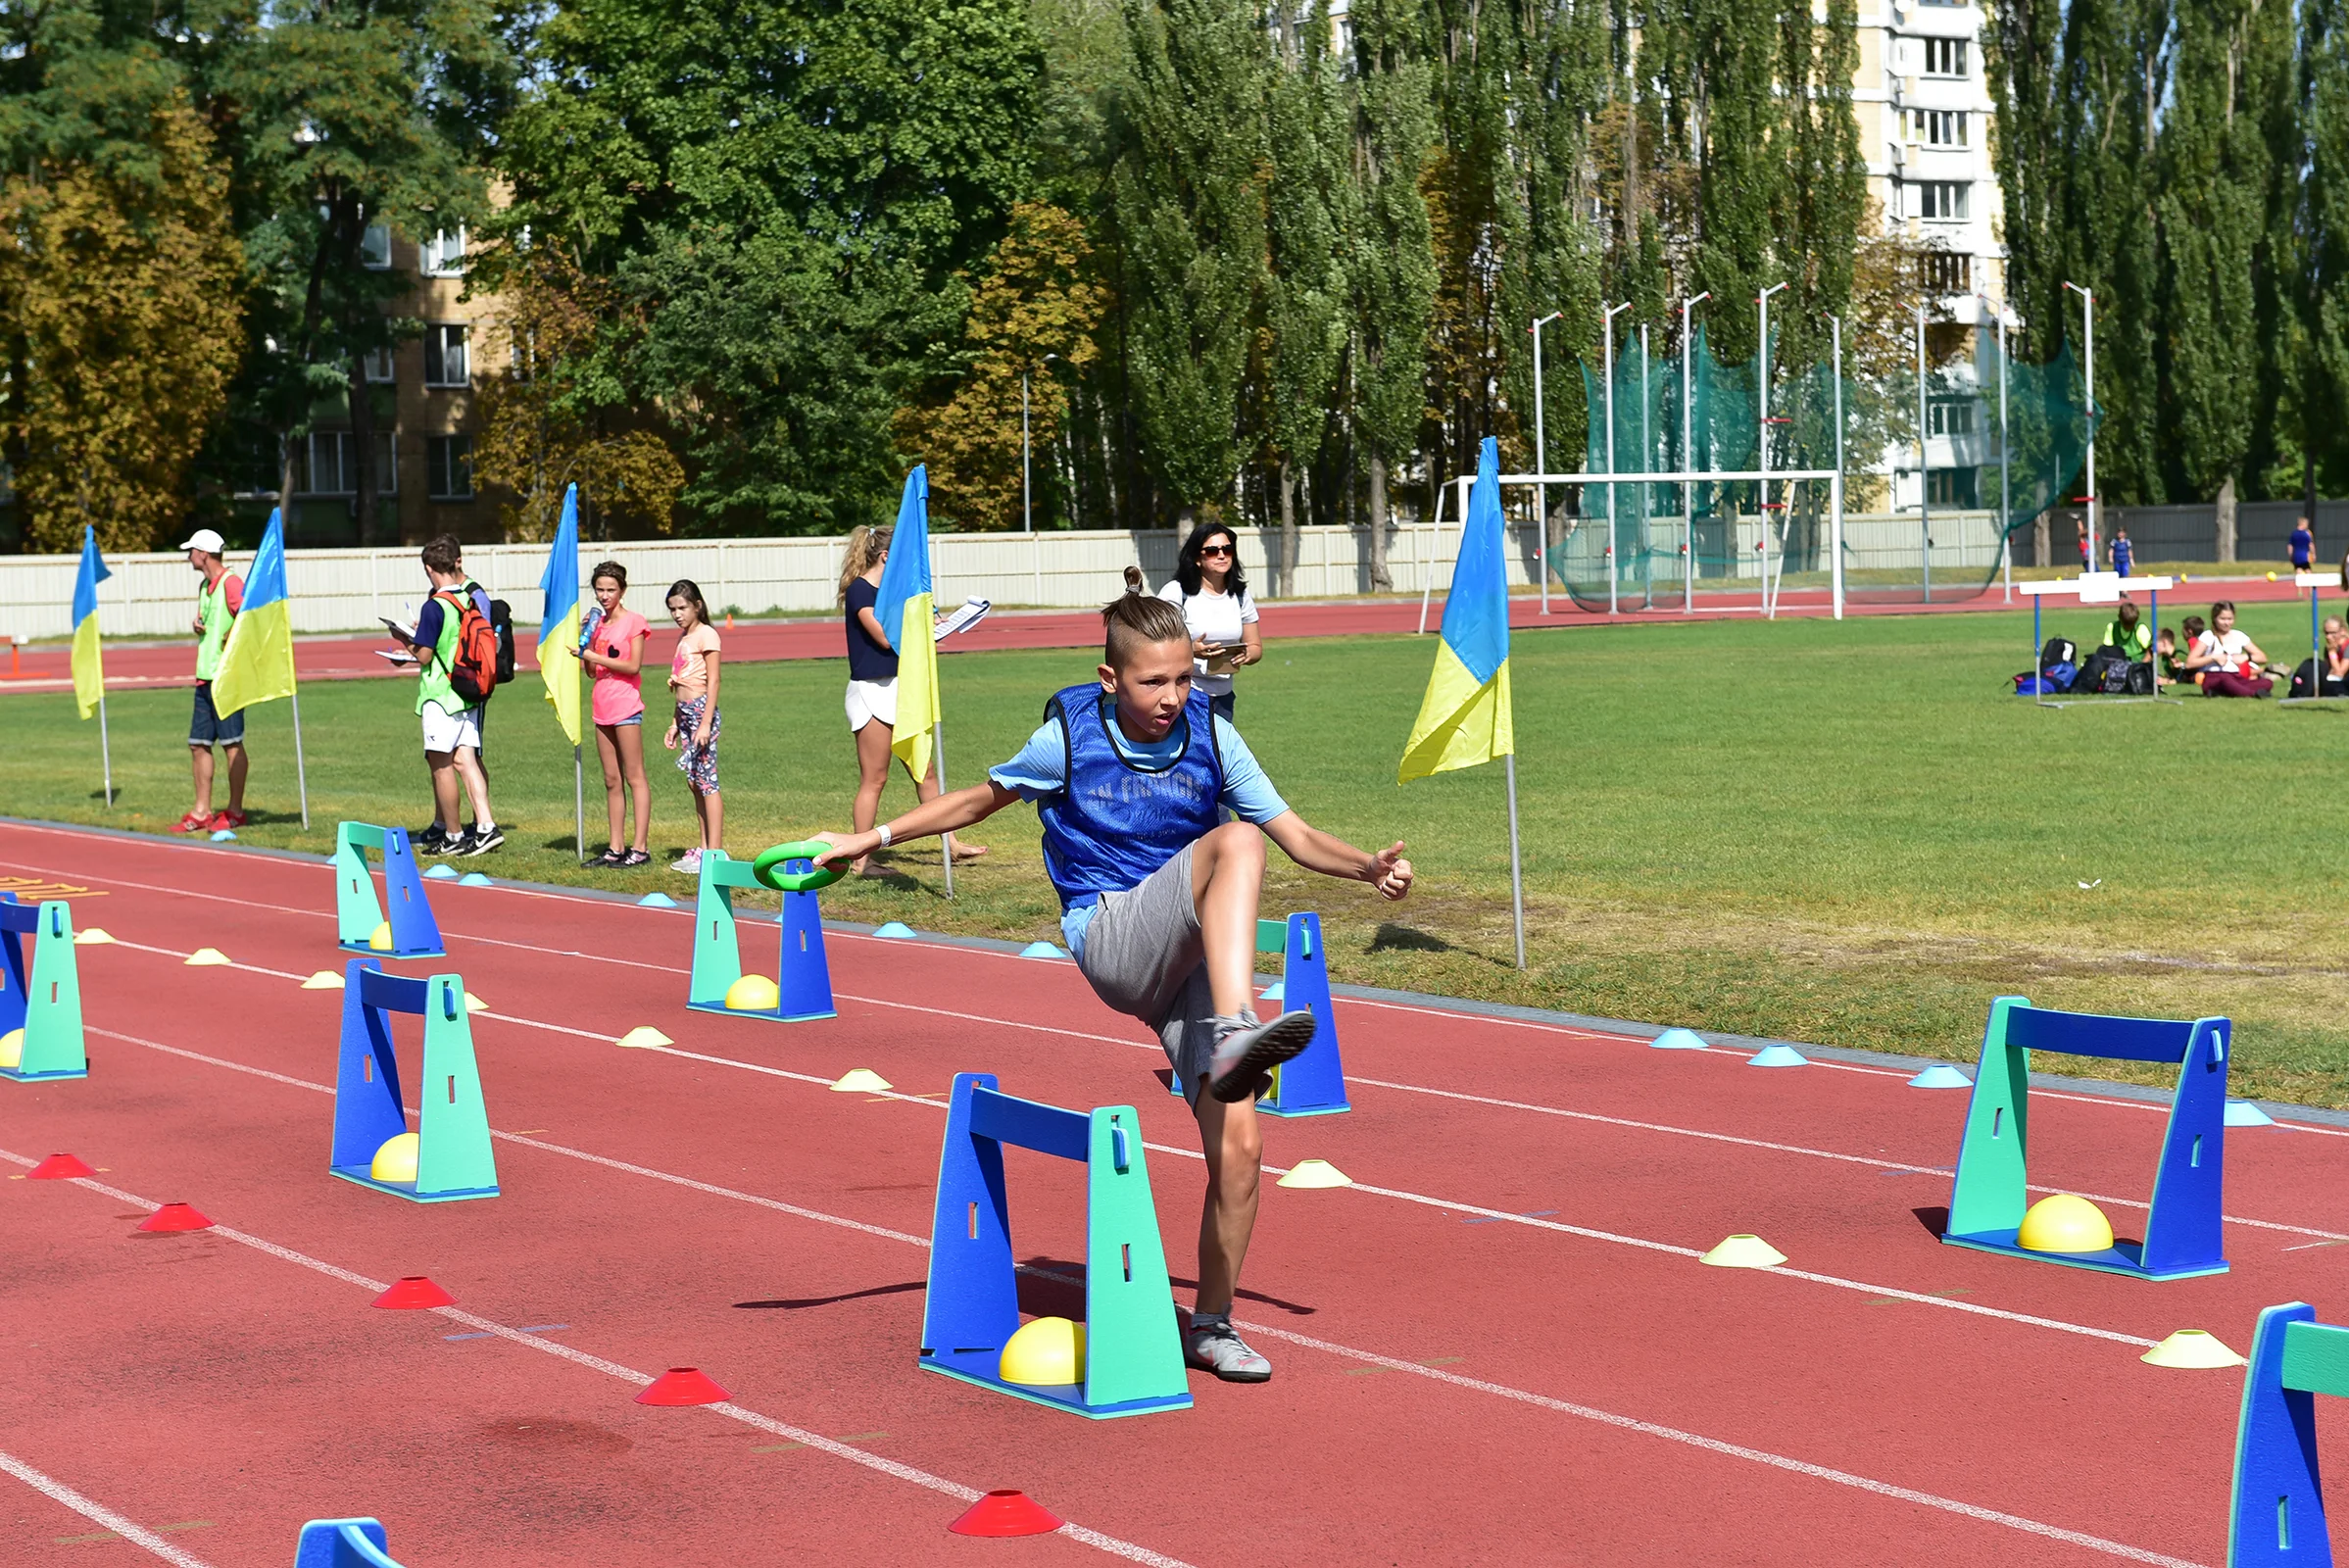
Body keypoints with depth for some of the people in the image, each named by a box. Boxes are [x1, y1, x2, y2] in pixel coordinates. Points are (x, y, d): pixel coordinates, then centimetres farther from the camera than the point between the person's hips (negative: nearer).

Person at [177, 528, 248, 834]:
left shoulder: (231, 583, -13)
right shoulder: (205, 587, 17)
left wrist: (232, 638, -16)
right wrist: (198, 626, 8)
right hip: (205, 675, 10)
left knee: (231, 743, -3)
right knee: (198, 743, 9)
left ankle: (235, 812, 4)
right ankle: (201, 812, 15)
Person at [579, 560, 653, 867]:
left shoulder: (634, 622, -5)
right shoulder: (597, 621, 14)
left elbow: (634, 666, -13)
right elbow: (591, 669, 15)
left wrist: (595, 657, -16)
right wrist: (584, 637, 1)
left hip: (626, 704, -7)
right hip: (602, 704, 7)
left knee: (634, 777, -6)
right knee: (612, 780, 8)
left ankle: (640, 848, -7)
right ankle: (615, 848, 9)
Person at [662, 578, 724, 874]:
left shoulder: (706, 635, -8)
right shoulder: (683, 637, 17)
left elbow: (713, 681, -13)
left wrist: (705, 723, -20)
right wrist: (676, 724, 20)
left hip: (702, 709, -9)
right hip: (686, 713, 9)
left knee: (706, 781, -9)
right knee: (695, 782, 9)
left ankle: (715, 851, -8)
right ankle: (705, 847, 13)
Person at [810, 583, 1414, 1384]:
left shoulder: (1211, 737, 2)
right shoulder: (1069, 739, -3)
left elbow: (1297, 837, 3)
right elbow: (981, 799, 13)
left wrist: (1367, 865, -16)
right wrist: (875, 837, 8)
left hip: (1196, 952, 3)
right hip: (1108, 940, -3)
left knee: (1239, 1142, -10)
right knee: (1234, 843, -30)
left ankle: (1212, 1325, 11)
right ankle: (1233, 1032, -49)